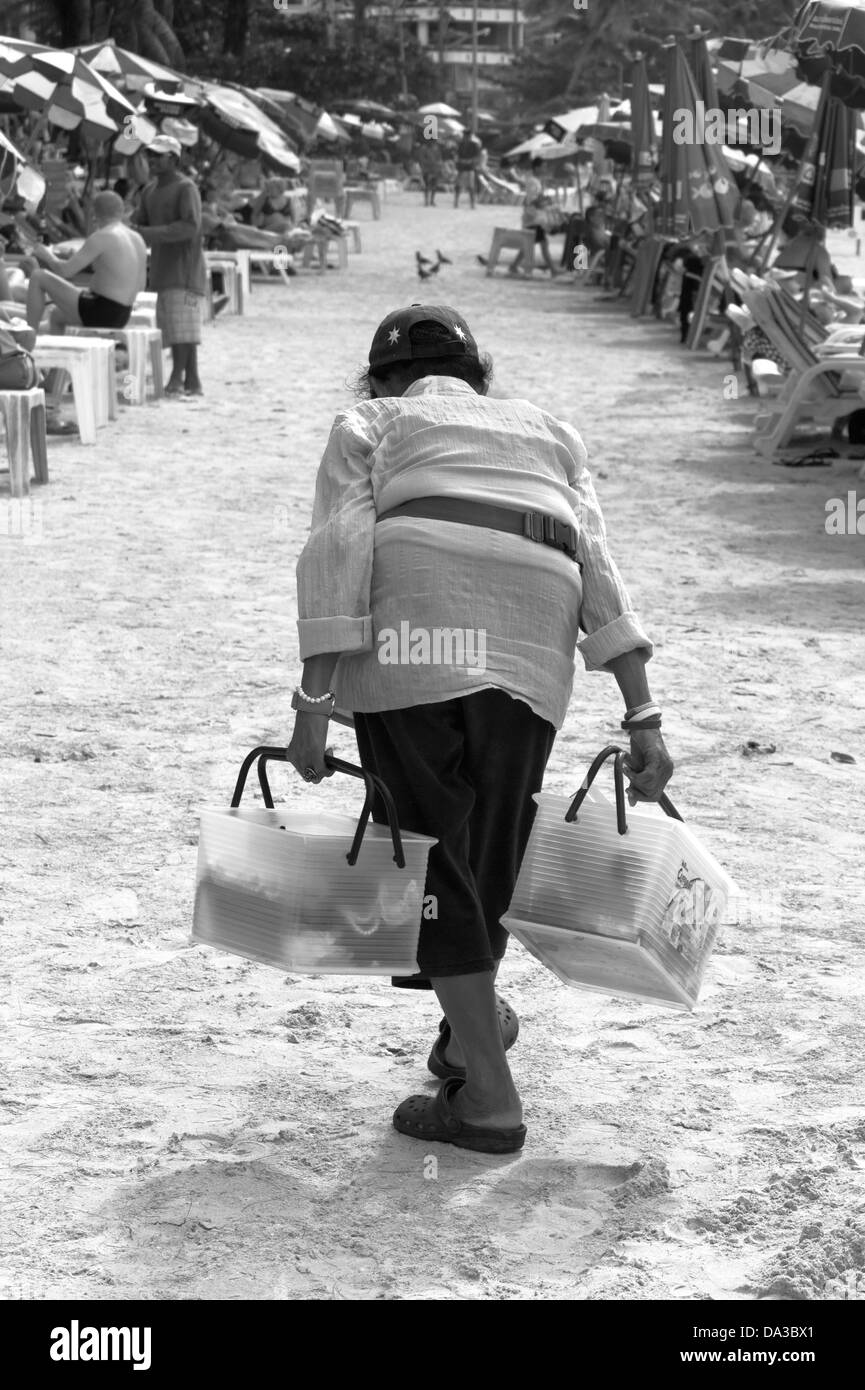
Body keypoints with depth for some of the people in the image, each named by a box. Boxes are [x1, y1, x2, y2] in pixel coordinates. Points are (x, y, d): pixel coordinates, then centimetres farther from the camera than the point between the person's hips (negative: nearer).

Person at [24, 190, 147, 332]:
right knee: (57, 313, 33)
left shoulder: (101, 237, -15)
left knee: (38, 276, 1)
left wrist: (48, 256, 7)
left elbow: (65, 271, -15)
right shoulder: (138, 239, 9)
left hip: (100, 312, -9)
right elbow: (140, 286, 17)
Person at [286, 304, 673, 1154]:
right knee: (491, 841, 19)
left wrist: (313, 704, -3)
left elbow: (338, 552, 2)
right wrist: (642, 717, 9)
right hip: (532, 639, 3)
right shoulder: (543, 431, 30)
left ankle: (487, 1097, 0)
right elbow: (596, 570, 15)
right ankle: (471, 1029, 39)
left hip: (407, 629, -3)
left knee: (428, 849, 2)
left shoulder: (368, 427, 21)